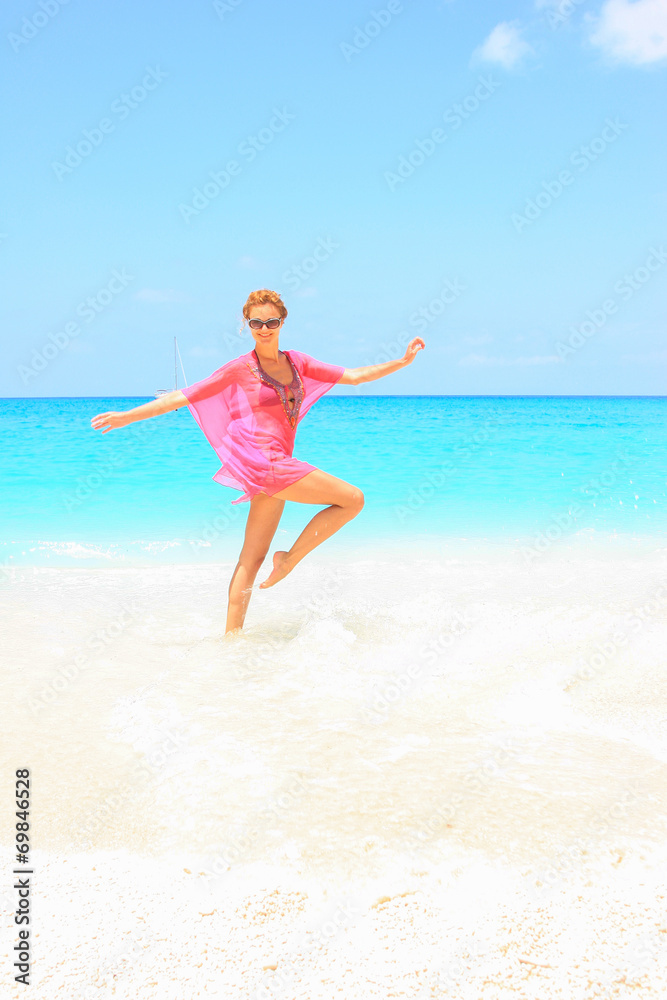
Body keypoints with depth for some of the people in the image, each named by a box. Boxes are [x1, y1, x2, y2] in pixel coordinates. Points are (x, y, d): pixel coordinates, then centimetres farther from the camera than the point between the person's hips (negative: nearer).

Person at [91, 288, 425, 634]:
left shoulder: (296, 362, 13)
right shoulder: (241, 368, -3)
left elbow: (353, 376, 15)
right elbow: (182, 398, 1)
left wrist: (402, 361, 9)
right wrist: (127, 416, 0)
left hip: (278, 465, 7)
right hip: (259, 459, -7)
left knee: (253, 558, 7)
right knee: (353, 499, -9)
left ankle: (231, 634, 11)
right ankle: (290, 559, -1)